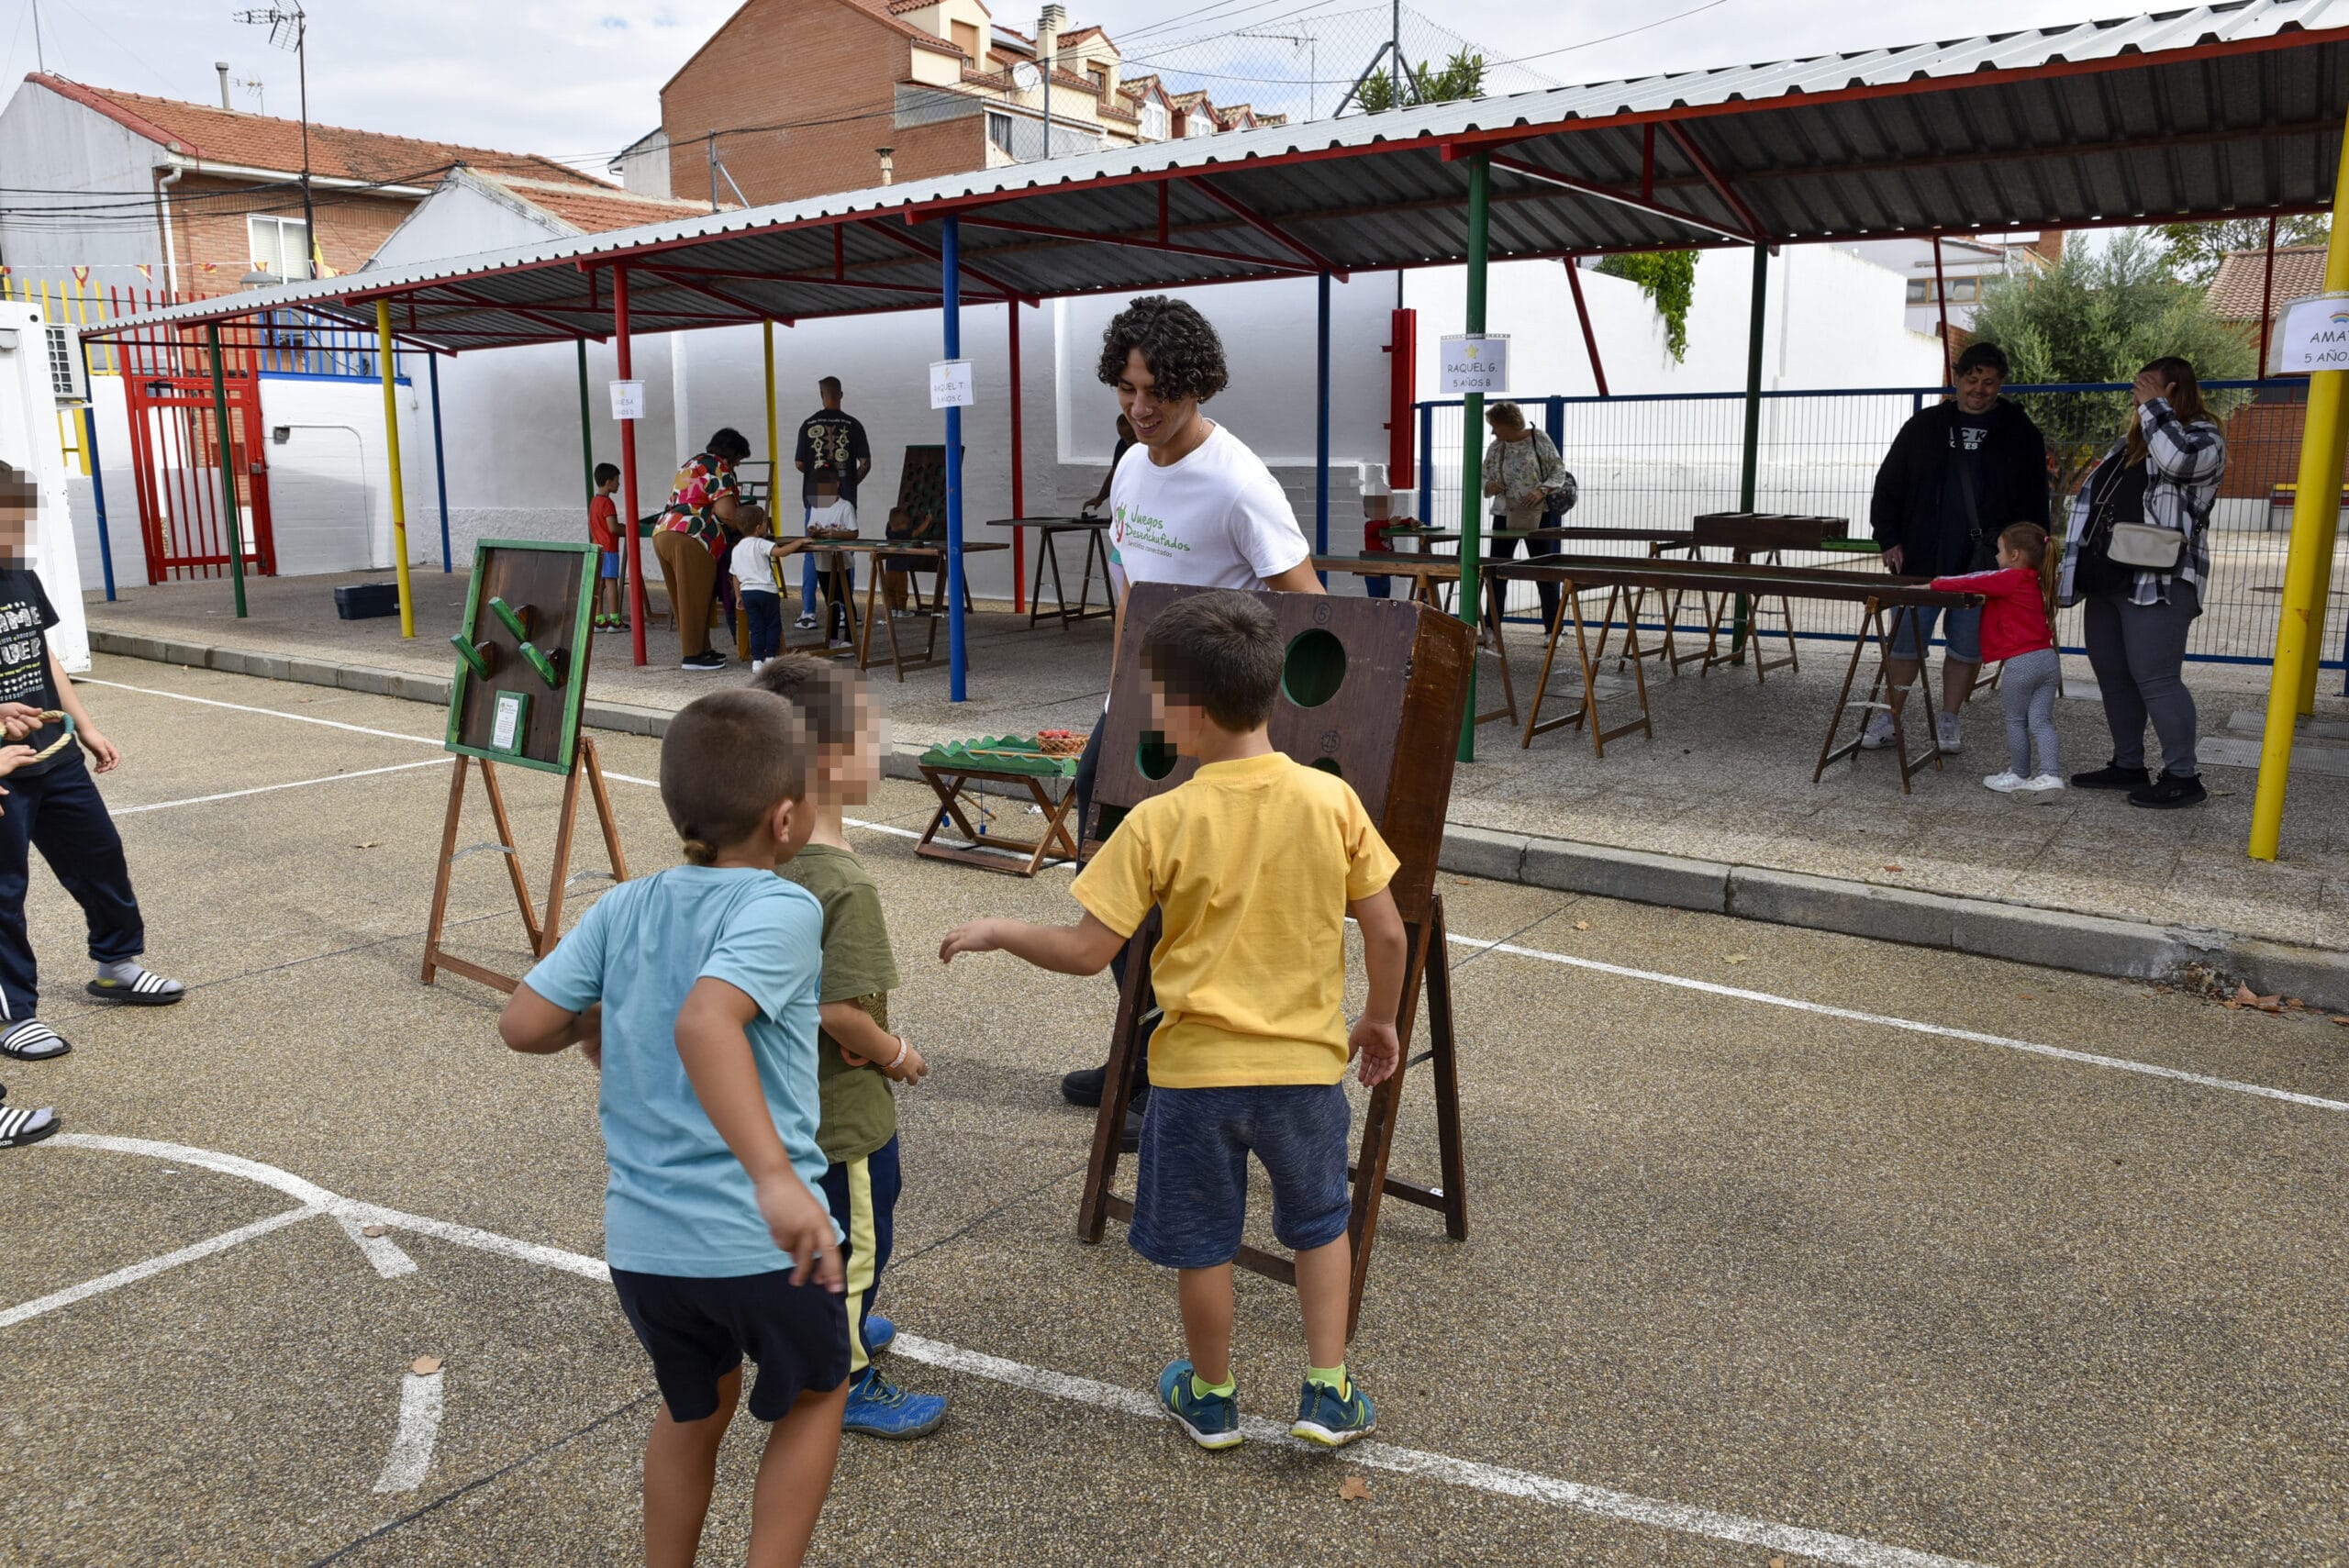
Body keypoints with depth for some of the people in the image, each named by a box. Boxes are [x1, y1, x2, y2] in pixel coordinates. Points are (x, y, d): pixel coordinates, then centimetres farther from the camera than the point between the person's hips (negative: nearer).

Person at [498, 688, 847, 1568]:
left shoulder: (624, 909, 2)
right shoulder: (782, 909, -16)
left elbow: (522, 1024, -1)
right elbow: (705, 1022, -33)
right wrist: (776, 1176, -41)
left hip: (641, 1239, 5)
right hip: (759, 1239, -5)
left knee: (693, 1407, 31)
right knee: (815, 1395, 24)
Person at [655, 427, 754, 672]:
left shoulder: (693, 464, 27)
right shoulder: (719, 469, -3)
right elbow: (726, 512, -14)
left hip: (663, 533, 10)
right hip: (689, 540, -10)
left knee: (686, 599, 13)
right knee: (695, 599, -6)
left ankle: (700, 649, 20)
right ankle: (692, 655, -4)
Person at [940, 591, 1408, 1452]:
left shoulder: (1162, 822, -17)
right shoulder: (1331, 799, -10)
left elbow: (1088, 950, -14)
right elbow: (1386, 933, -5)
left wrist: (998, 932, 2)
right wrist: (1380, 1018, 12)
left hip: (1197, 1068, -2)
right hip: (1306, 1064, 2)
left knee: (1203, 1243, 18)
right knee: (1319, 1224, 25)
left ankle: (1210, 1399, 36)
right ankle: (1328, 1393, 27)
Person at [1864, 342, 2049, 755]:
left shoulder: (2020, 434, 6)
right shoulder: (1923, 428, 8)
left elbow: (2036, 503, 7)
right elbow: (1887, 486, 10)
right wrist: (1889, 539, 0)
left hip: (1983, 566, 0)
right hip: (1921, 561, 0)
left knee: (1968, 646, 7)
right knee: (1906, 642, 2)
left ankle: (1948, 720, 19)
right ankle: (1889, 717, 14)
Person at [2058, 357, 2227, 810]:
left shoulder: (2204, 436, -1)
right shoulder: (2128, 443, 21)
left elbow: (2179, 458, -26)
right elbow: (2090, 500, 23)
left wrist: (2154, 406, -12)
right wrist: (2073, 562, 17)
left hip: (2158, 582, -9)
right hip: (2107, 581, 9)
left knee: (2155, 678, -11)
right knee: (2112, 675, 11)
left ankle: (2183, 777, -5)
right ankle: (2128, 765, 21)